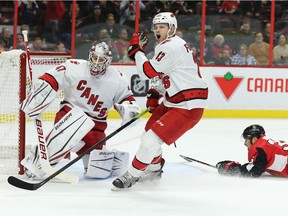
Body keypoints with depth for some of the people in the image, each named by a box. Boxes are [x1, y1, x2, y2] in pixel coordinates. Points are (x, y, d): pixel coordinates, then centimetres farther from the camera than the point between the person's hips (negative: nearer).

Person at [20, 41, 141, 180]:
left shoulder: (117, 79, -3)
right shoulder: (74, 68, -13)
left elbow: (125, 97, 8)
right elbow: (50, 80, -11)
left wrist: (129, 108, -14)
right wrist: (34, 101, -19)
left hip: (95, 124, 3)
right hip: (69, 114, -3)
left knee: (98, 171, -8)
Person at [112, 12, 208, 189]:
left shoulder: (171, 46, -19)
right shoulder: (167, 45, 15)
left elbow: (149, 73, -22)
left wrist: (136, 51, -10)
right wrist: (154, 95, 15)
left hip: (188, 107, -11)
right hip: (173, 101, 11)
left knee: (152, 138, -14)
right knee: (150, 129, 23)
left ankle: (132, 176, -4)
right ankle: (154, 169, 42)